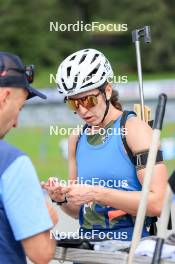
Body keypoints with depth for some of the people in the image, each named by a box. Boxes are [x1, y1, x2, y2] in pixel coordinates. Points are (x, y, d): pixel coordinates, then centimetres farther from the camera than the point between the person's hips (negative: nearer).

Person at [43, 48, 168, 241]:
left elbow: (156, 203, -16)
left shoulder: (134, 129, -5)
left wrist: (95, 193, -19)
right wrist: (62, 199, 0)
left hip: (133, 246, -5)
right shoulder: (77, 139, 14)